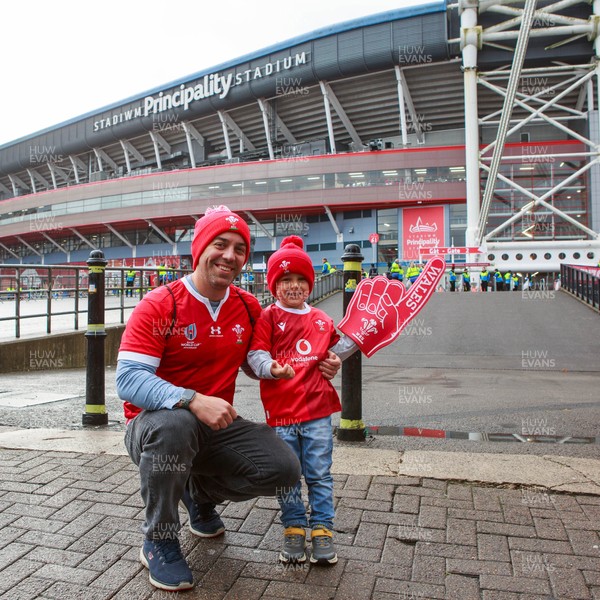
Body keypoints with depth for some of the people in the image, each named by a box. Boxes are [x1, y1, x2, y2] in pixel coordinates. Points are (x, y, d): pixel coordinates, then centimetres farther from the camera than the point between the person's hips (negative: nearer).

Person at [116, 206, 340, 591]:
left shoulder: (249, 307, 1)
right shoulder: (160, 305, -15)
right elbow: (128, 379, -23)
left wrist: (319, 367, -4)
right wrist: (193, 400, -38)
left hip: (217, 427, 5)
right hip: (155, 424, -4)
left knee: (284, 468, -13)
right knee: (174, 424, -39)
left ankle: (200, 492, 19)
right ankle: (158, 543, -10)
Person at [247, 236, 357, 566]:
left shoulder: (321, 320, 10)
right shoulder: (268, 317, -2)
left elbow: (334, 350, 21)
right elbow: (256, 354, -10)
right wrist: (272, 368, -30)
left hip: (317, 410, 2)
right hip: (281, 412, -2)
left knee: (320, 474, 10)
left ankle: (322, 529, 25)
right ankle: (294, 528, 29)